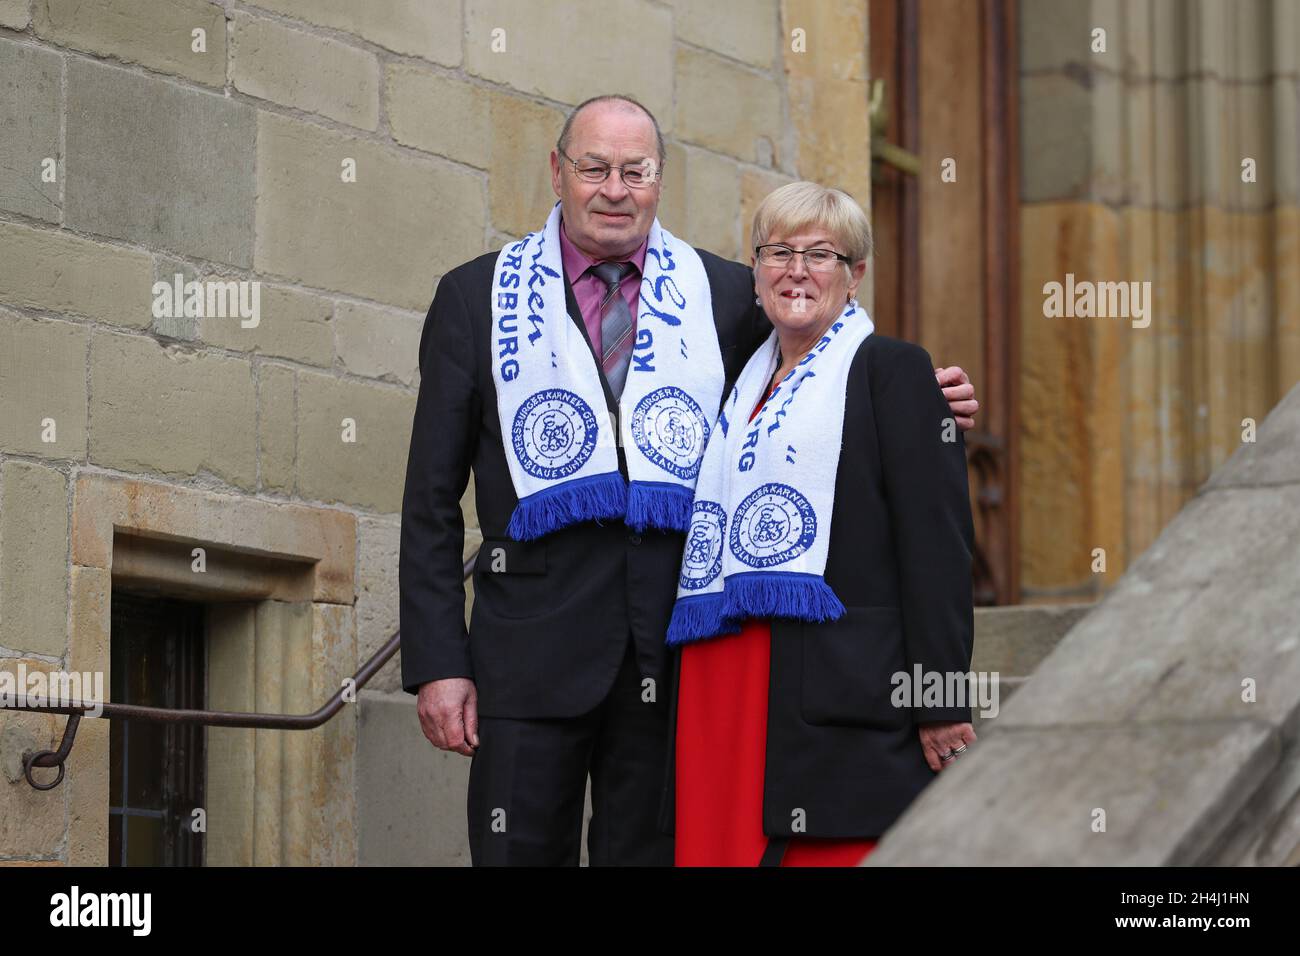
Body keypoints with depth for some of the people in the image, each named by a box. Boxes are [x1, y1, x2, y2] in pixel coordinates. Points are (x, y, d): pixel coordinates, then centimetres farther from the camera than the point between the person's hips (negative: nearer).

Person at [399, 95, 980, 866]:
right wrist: (437, 662, -3)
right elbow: (433, 498, 6)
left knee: (652, 850, 5)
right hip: (533, 645, -1)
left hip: (676, 649, 1)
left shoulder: (728, 296, 10)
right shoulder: (477, 297, 7)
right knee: (521, 851, -2)